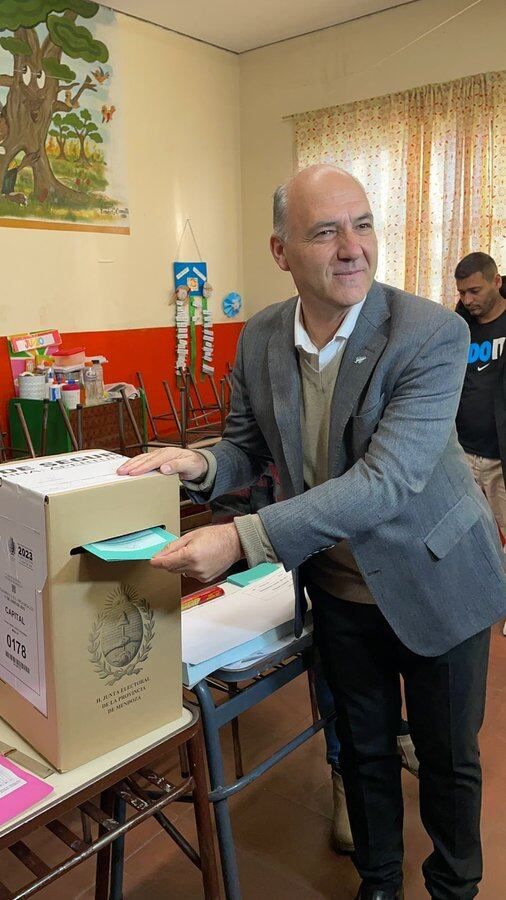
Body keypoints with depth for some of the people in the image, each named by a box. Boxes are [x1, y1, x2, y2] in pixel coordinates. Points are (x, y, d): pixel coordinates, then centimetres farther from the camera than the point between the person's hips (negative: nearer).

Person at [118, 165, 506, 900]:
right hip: (338, 590, 4)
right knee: (364, 749, 22)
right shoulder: (259, 338, -8)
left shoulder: (433, 334, -24)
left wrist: (243, 539, -40)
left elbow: (386, 479, -32)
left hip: (433, 583, -3)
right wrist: (202, 465, -21)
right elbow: (251, 447, 3)